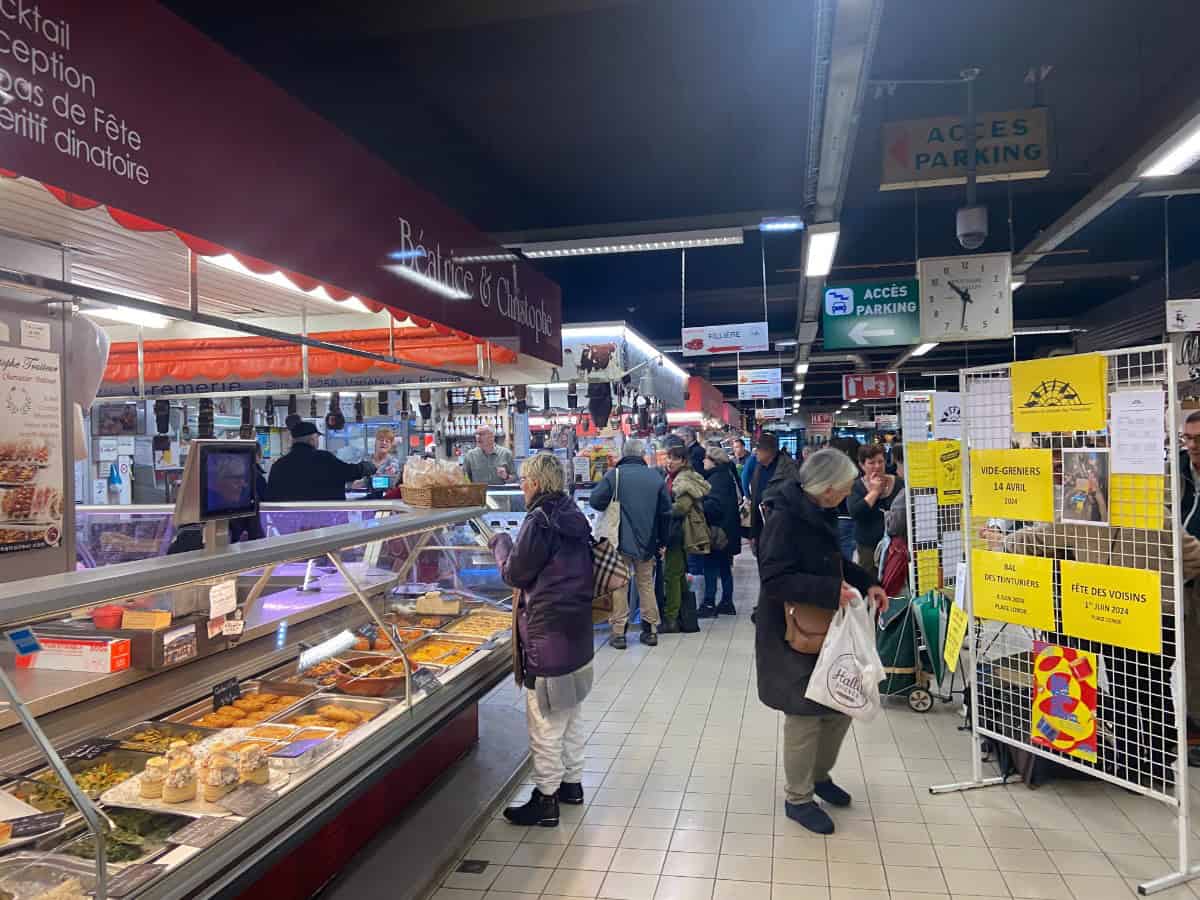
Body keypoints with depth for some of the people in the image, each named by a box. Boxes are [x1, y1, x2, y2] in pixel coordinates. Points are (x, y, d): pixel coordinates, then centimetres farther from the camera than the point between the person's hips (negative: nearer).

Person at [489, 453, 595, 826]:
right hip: (578, 630, 9)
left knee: (545, 721, 2)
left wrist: (501, 543, 5)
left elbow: (515, 574, -11)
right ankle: (571, 782, 32)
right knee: (571, 713, 20)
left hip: (547, 634, -9)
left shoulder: (539, 520, -18)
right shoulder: (574, 515, 8)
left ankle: (546, 798, 11)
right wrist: (516, 545, 16)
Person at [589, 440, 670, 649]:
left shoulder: (614, 474, -8)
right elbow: (665, 512, 5)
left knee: (619, 585, 6)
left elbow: (595, 500, -12)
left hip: (620, 541, -3)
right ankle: (651, 630, 17)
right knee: (646, 584, 14)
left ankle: (619, 632, 5)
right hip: (647, 542, 3)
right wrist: (663, 541, 14)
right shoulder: (656, 477, 2)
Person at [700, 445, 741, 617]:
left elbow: (714, 504, -26)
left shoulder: (718, 478, -15)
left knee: (711, 567, -4)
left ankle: (709, 604, -1)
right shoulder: (726, 475, 13)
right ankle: (727, 603, 21)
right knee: (724, 567, 14)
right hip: (727, 531, 10)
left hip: (717, 531, -10)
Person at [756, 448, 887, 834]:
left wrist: (867, 583, 5)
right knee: (805, 713, 2)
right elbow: (775, 578, -28)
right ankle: (798, 798, 21)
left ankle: (820, 775, 38)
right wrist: (830, 591, -32)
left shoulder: (820, 513, 5)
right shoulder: (784, 519, -23)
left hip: (824, 626, 9)